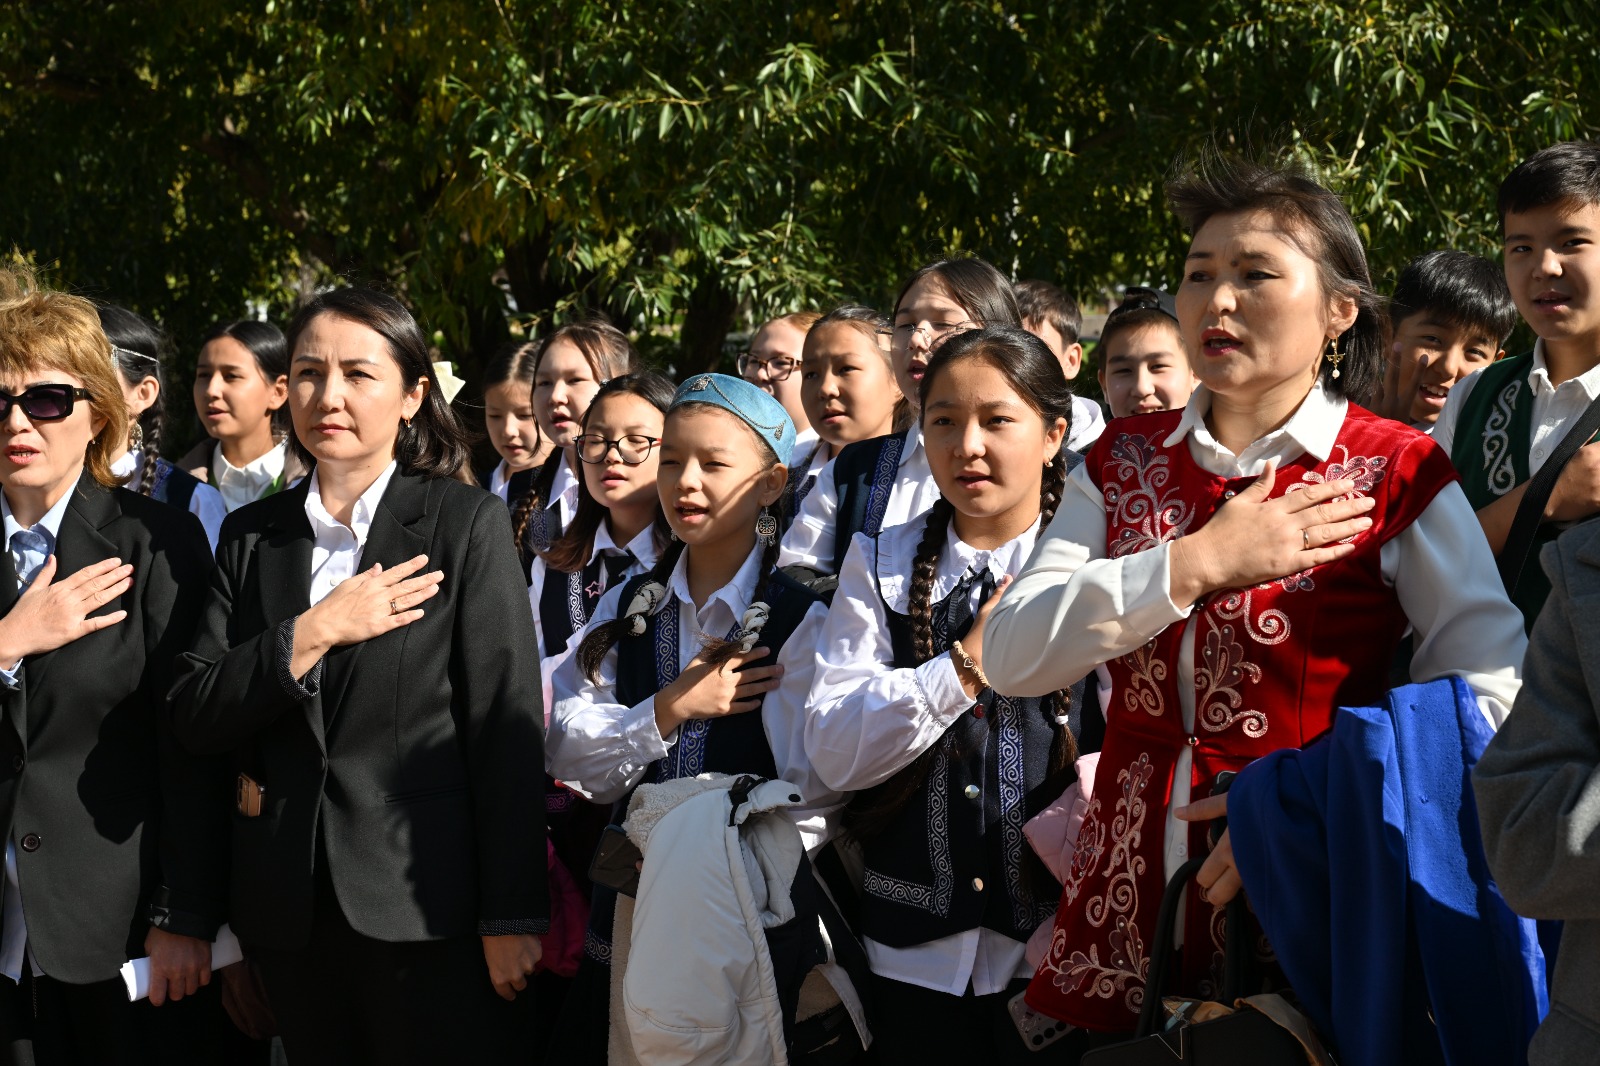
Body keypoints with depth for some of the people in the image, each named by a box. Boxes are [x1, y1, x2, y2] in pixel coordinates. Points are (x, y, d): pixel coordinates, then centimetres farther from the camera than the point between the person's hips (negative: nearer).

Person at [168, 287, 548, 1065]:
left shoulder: (466, 522, -2)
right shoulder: (252, 534, 10)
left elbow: (506, 724, -6)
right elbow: (192, 717, 3)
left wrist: (513, 917, -11)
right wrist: (312, 635, -12)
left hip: (427, 906, -4)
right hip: (290, 910, 4)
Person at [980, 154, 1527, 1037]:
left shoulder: (1397, 474, -4)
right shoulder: (1124, 460, 7)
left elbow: (1494, 682, -14)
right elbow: (1011, 656, -5)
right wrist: (1195, 565, -15)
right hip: (1127, 911, 3)